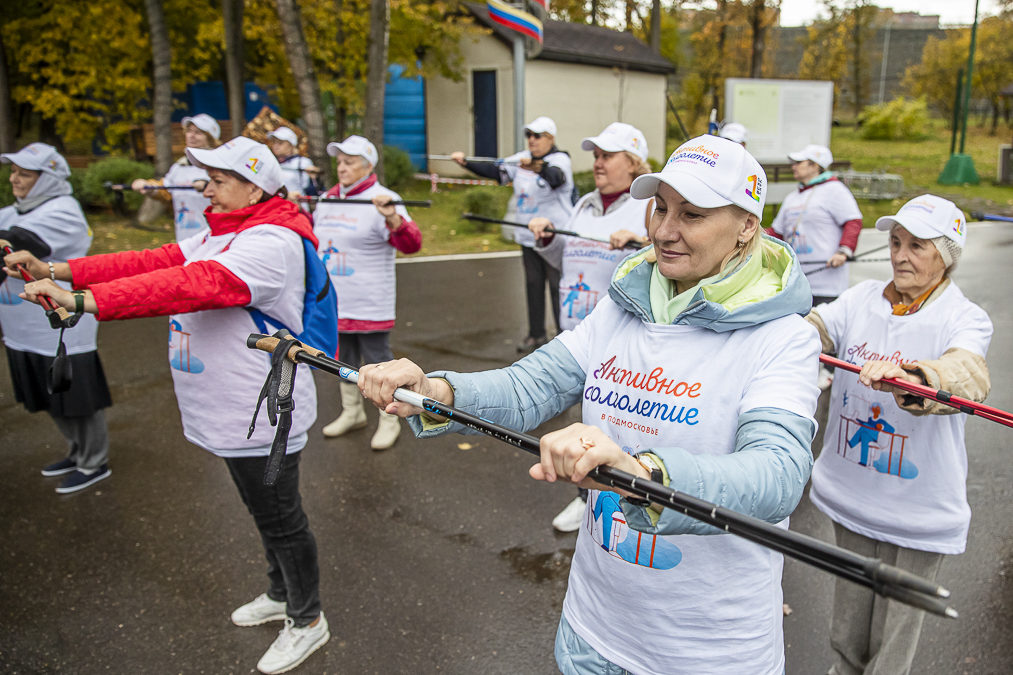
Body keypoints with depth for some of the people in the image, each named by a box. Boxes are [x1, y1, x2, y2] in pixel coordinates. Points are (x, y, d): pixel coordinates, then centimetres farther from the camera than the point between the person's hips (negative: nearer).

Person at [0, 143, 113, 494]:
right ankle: (77, 453, 39)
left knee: (78, 399, 5)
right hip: (28, 332, 9)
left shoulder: (61, 213, -17)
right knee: (53, 399, 21)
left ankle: (95, 464, 21)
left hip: (62, 333, -9)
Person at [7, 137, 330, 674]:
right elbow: (157, 263, 3)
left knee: (280, 520, 8)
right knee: (264, 513, 25)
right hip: (227, 413, 10)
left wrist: (83, 300, -38)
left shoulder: (271, 243, -23)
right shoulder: (220, 236, 11)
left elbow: (193, 285, -35)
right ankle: (281, 595, 47)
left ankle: (307, 621, 29)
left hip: (261, 417, -10)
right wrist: (57, 271, -7)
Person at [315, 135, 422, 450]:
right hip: (333, 302, 7)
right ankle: (352, 412, 37)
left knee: (378, 361, 2)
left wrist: (391, 217, -41)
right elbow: (313, 233, 27)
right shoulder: (328, 198, 9)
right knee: (344, 359, 19)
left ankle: (389, 422, 18)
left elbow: (412, 244, -25)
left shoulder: (382, 200, -13)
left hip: (370, 303, -7)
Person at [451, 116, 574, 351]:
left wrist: (538, 166, -53)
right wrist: (465, 162, -8)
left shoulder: (560, 159, -11)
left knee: (558, 287, -4)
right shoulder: (521, 158, 9)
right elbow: (494, 170, 4)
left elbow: (556, 178, -33)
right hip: (528, 237, 7)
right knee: (533, 285, 14)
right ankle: (536, 334, 25)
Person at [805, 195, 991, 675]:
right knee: (847, 628, 21)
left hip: (918, 508, -3)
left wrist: (908, 378, -54)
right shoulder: (862, 299, 0)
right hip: (850, 493, 3)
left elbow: (969, 375, -34)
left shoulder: (965, 318, -12)